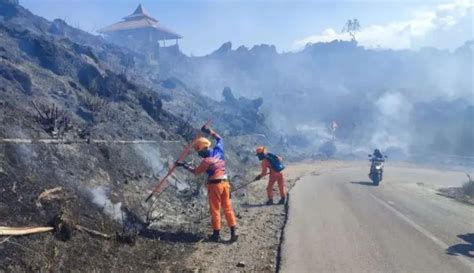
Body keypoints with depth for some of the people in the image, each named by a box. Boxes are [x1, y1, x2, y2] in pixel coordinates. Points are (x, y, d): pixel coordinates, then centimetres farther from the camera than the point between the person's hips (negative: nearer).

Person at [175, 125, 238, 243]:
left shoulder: (206, 161, -17)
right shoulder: (218, 150, 0)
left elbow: (196, 171, -1)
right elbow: (219, 139, 20)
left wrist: (183, 165, 7)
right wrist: (209, 131, 19)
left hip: (214, 185, -6)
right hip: (225, 183, 6)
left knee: (215, 210, 6)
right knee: (228, 208, 9)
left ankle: (216, 234, 15)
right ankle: (233, 233, 8)